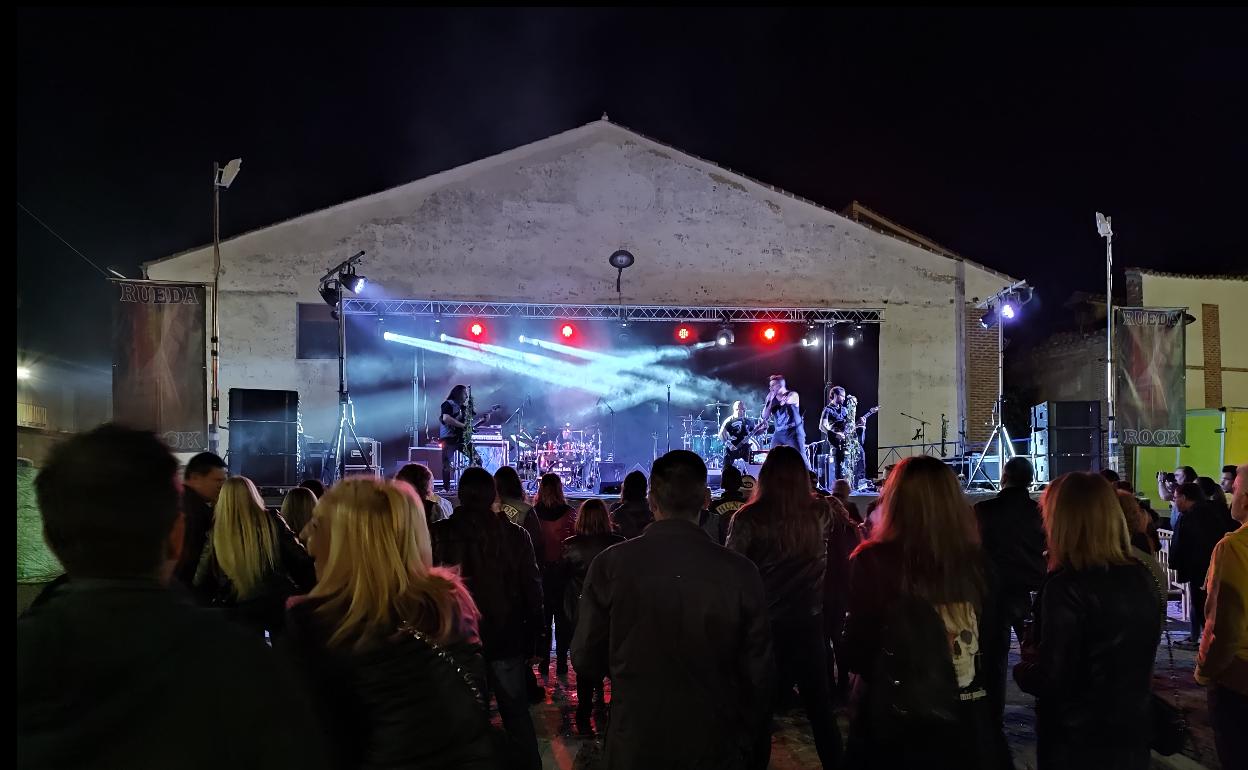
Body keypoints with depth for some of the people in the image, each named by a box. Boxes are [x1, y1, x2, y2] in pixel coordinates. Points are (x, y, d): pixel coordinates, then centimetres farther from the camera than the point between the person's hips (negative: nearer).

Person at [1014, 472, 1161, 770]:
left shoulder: (1066, 588, -23)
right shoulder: (1142, 578, -1)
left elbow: (1050, 681, -22)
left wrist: (1023, 668, -1)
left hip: (1077, 745, -6)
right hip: (1131, 736, 6)